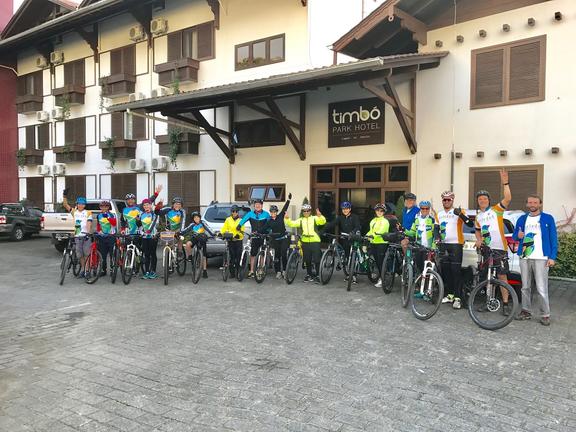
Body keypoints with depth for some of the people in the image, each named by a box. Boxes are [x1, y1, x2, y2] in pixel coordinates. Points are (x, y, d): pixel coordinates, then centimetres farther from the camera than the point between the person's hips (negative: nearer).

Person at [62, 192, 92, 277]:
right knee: (80, 255, 9)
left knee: (87, 254, -6)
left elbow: (89, 223, -10)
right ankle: (82, 269, 20)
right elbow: (65, 205, 6)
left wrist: (88, 232, -24)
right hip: (77, 236, 4)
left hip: (86, 236, -4)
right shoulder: (74, 212, 13)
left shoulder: (88, 213, 1)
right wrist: (64, 196, -8)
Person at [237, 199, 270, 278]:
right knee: (253, 254, 2)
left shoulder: (266, 214, -1)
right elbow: (244, 219, -15)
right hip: (254, 236, 1)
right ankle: (251, 271, 10)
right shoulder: (250, 213, 0)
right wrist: (239, 225, -33)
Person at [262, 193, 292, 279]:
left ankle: (284, 270, 0)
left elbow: (284, 208, -3)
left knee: (284, 254, -11)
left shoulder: (280, 216, 1)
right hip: (275, 240, 2)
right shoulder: (269, 221, 4)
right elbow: (263, 229, 2)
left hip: (284, 238, -2)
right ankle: (278, 271, 11)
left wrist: (288, 200, -8)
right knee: (277, 255, 4)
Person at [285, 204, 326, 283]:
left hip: (315, 241, -3)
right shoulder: (300, 220, 11)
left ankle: (317, 275, 8)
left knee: (316, 260, -3)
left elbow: (323, 222, -15)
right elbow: (292, 224, 1)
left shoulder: (315, 218, 2)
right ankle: (309, 274, 26)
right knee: (307, 260, 12)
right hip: (305, 242, 3)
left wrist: (320, 216, -35)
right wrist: (287, 219, -18)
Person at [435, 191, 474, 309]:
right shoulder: (439, 214, 15)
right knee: (445, 270, 8)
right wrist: (437, 236, 4)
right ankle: (450, 295, 19)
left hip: (456, 244, -6)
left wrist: (460, 214, -26)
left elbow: (470, 224, -14)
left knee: (456, 271, -8)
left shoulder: (458, 212, -3)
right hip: (443, 245, 6)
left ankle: (458, 298, -7)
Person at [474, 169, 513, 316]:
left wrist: (505, 183, -25)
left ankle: (505, 304, -1)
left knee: (502, 276, -5)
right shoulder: (478, 216, 15)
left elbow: (508, 199, -16)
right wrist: (478, 240, 6)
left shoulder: (496, 210, -1)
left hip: (499, 249, -5)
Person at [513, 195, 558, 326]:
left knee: (542, 289, -8)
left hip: (541, 258, -4)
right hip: (524, 258, 4)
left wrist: (552, 257, -8)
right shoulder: (522, 219, 14)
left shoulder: (548, 218, 4)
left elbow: (553, 238, 1)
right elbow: (515, 235, 19)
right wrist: (517, 235, -6)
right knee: (525, 287, 9)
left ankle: (545, 315, 1)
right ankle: (526, 311, 19)